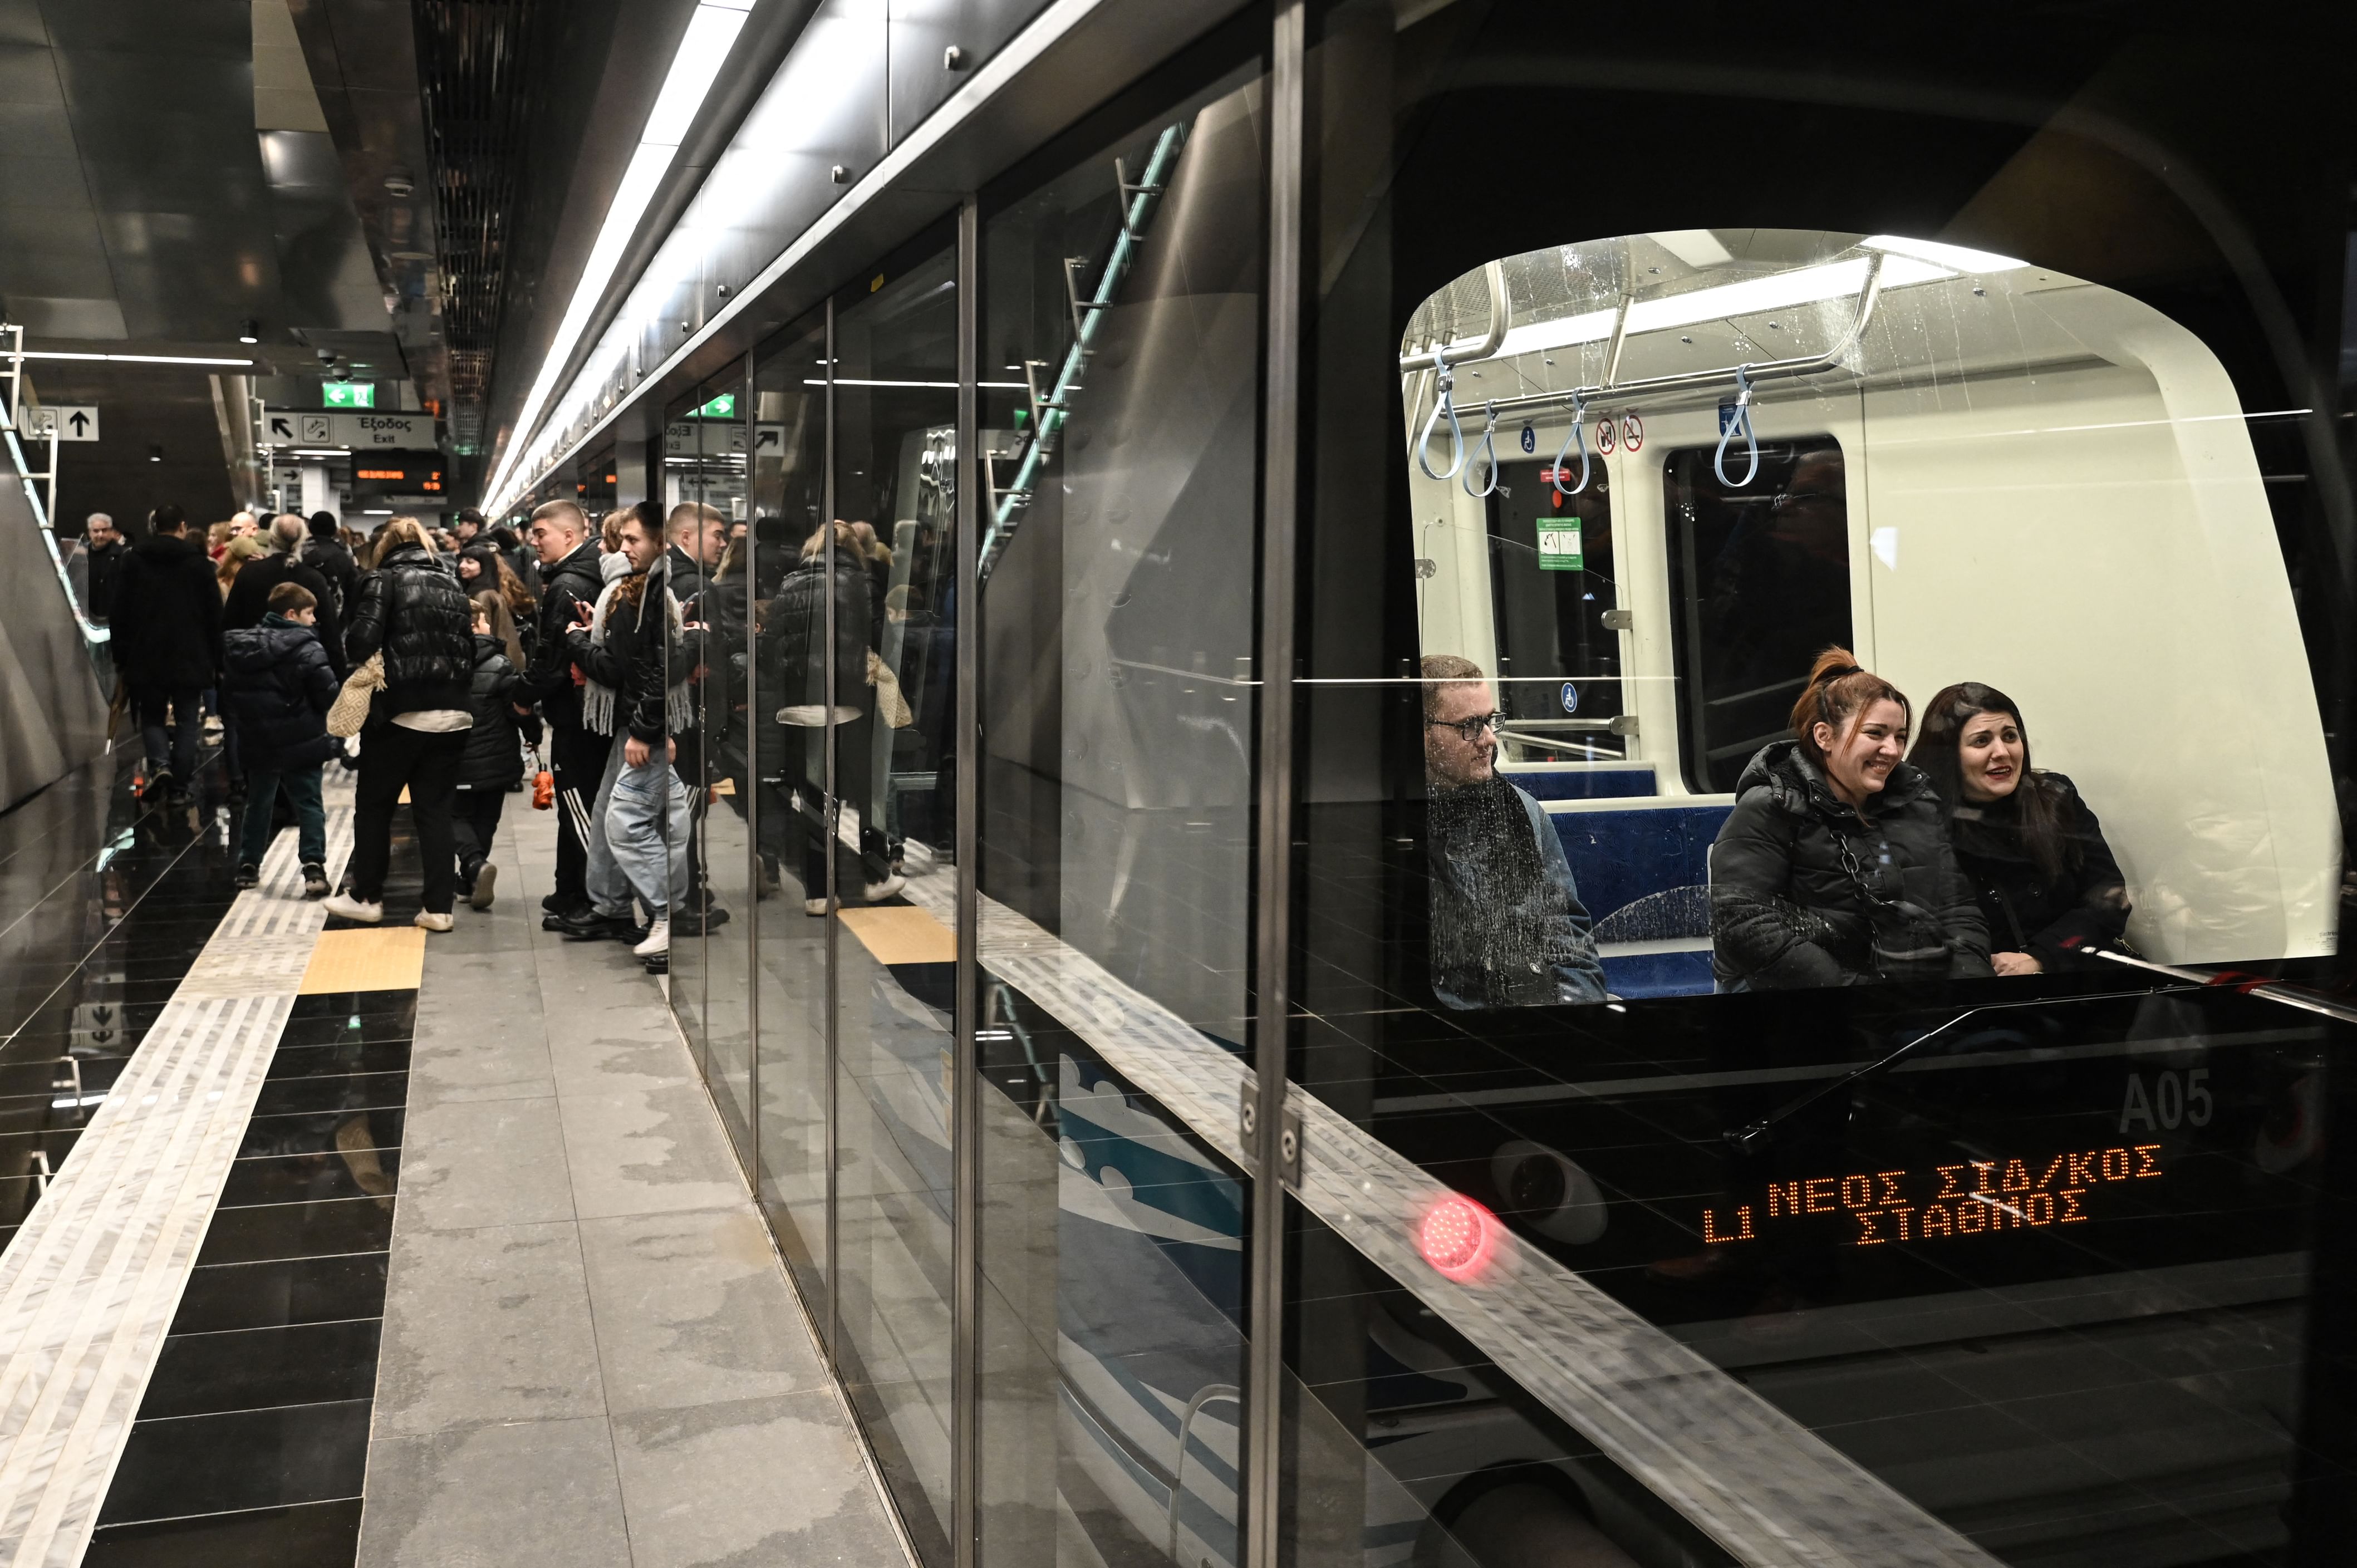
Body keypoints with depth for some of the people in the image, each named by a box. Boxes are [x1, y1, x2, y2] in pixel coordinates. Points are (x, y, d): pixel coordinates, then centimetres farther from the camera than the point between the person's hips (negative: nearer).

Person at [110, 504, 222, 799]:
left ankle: (159, 765, -11)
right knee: (187, 722, 5)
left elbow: (121, 612, 4)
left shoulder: (134, 561, 3)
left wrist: (121, 658, 9)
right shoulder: (198, 562, -1)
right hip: (190, 659, -1)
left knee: (151, 716, 13)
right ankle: (180, 783, 1)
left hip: (146, 656, 1)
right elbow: (214, 614, -1)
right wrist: (217, 660, 4)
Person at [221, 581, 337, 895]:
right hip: (300, 743, -5)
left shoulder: (239, 647, 6)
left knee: (258, 804, 19)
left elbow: (228, 695, 12)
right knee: (308, 805, 1)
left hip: (257, 743, 5)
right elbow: (329, 695, -18)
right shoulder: (307, 650, -15)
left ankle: (248, 865, 23)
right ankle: (314, 867, -9)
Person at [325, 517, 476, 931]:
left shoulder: (385, 580, -2)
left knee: (374, 804, 13)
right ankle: (438, 907, 6)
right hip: (454, 713, 4)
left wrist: (359, 658, 7)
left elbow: (362, 641, -13)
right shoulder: (453, 587, 15)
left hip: (402, 710, -4)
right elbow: (469, 649, 13)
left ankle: (366, 897, 22)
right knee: (436, 810, 9)